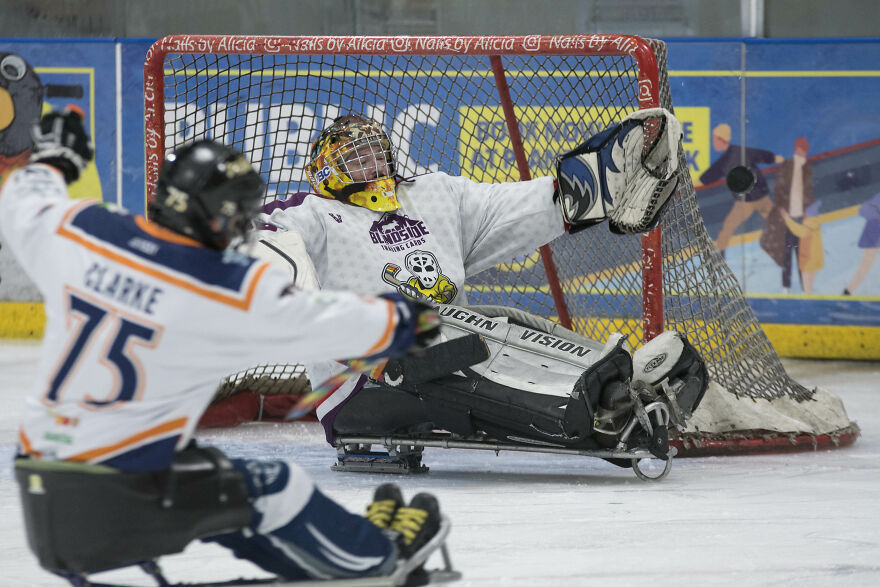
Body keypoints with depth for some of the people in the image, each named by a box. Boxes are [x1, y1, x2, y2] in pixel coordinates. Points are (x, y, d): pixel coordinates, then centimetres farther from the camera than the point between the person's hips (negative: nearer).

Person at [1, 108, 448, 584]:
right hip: (127, 488, -6)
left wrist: (54, 160, 40)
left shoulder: (76, 231, -4)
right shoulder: (232, 291, -17)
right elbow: (330, 324, -5)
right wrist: (402, 321, 14)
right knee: (272, 492, 13)